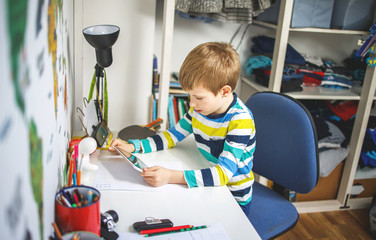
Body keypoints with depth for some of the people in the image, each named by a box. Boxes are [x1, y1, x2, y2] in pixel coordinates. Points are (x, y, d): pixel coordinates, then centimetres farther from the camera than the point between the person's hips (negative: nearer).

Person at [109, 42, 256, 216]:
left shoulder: (241, 121, -27)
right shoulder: (200, 107, -5)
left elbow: (223, 173, -32)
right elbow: (173, 135, 7)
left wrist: (171, 177, -40)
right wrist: (133, 146, -7)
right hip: (207, 187, 6)